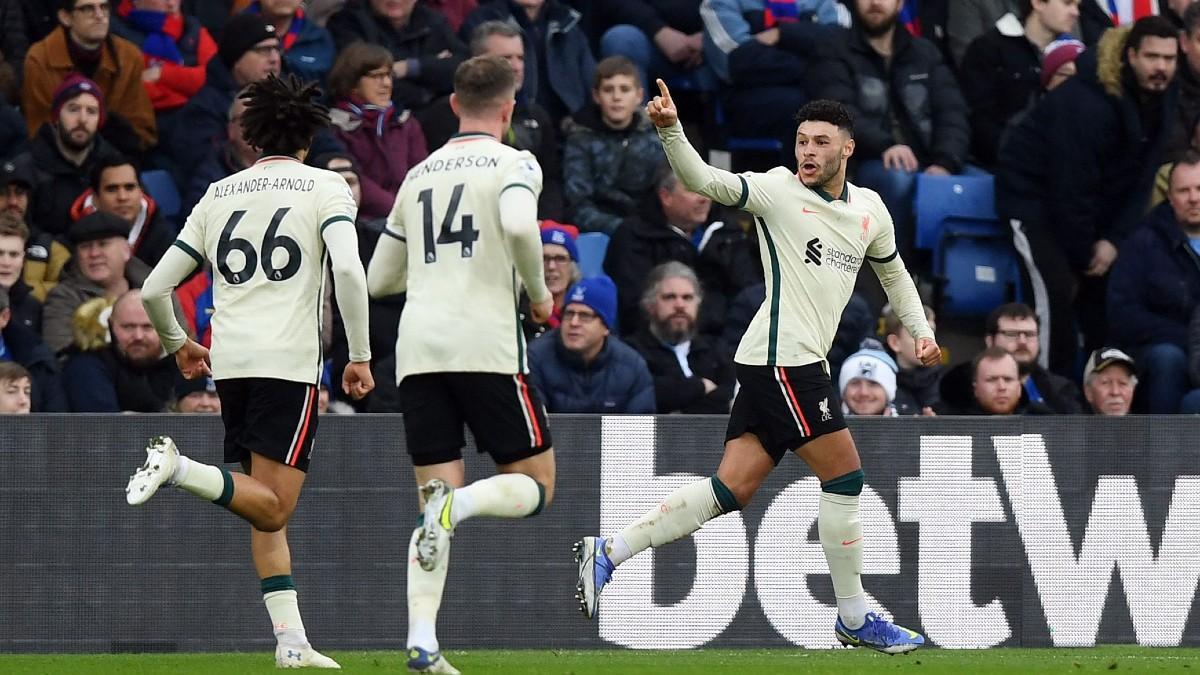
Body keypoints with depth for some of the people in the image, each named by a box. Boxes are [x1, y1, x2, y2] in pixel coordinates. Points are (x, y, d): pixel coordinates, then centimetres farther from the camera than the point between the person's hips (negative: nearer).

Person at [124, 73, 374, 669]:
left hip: (229, 365, 5)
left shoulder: (217, 196, 17)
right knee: (271, 507, -7)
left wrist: (178, 345, 35)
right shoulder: (325, 187, 5)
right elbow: (349, 270, -12)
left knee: (268, 514, 11)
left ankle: (291, 641, 4)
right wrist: (360, 355, -5)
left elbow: (154, 290, 17)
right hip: (289, 363, -5)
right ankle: (179, 468, -29)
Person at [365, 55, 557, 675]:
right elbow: (519, 226, -20)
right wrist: (539, 293, -4)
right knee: (534, 485, 8)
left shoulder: (419, 174, 19)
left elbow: (379, 279, 24)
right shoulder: (514, 164, 3)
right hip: (485, 344, -5)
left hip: (418, 348, 5)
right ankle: (458, 503, -26)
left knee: (434, 497, 7)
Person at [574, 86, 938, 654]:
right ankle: (854, 618, 5)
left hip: (800, 363, 7)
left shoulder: (870, 209, 14)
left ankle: (607, 553, 3)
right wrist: (670, 130, -37)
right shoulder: (778, 191, -7)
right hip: (783, 359, -7)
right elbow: (706, 181, -21)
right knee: (844, 477, -6)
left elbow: (892, 270, 33)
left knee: (732, 488, 2)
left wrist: (920, 330, 28)